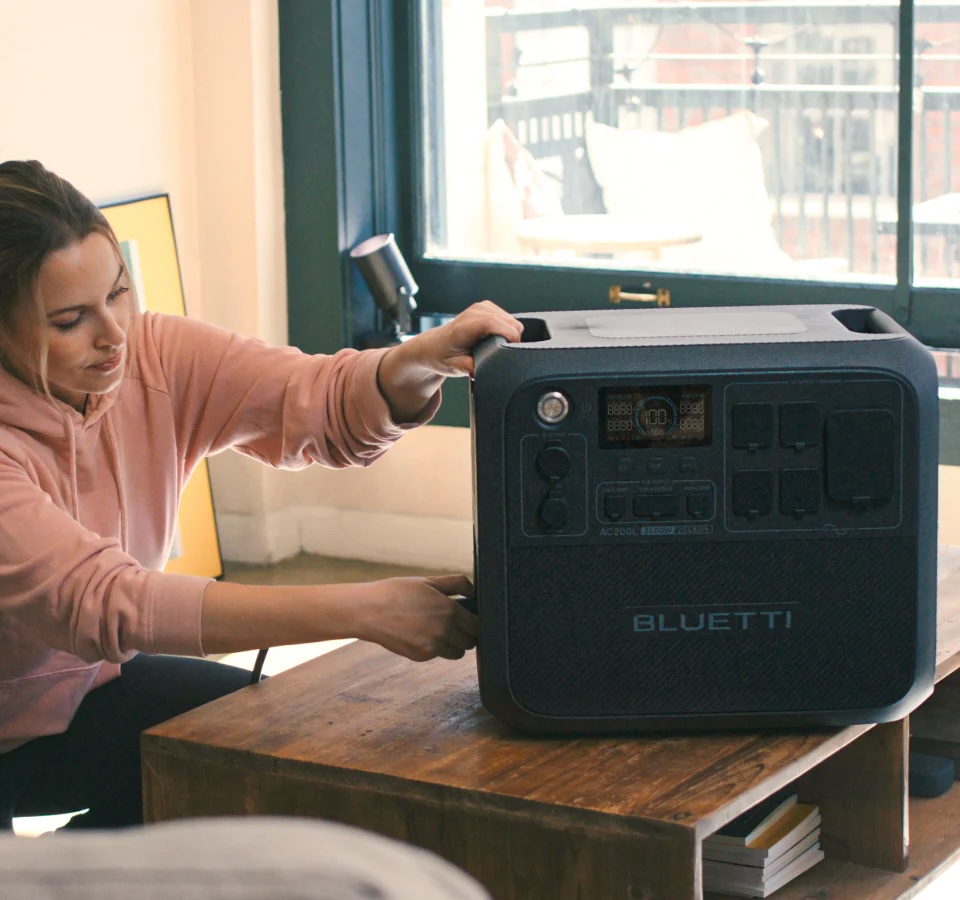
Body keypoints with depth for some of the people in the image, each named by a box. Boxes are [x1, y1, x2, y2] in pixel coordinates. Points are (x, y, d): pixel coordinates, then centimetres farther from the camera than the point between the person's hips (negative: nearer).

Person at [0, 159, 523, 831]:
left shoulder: (152, 355, -11)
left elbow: (319, 403, -15)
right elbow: (102, 601, -38)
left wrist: (423, 361, -40)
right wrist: (364, 611, -43)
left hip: (90, 677, 7)